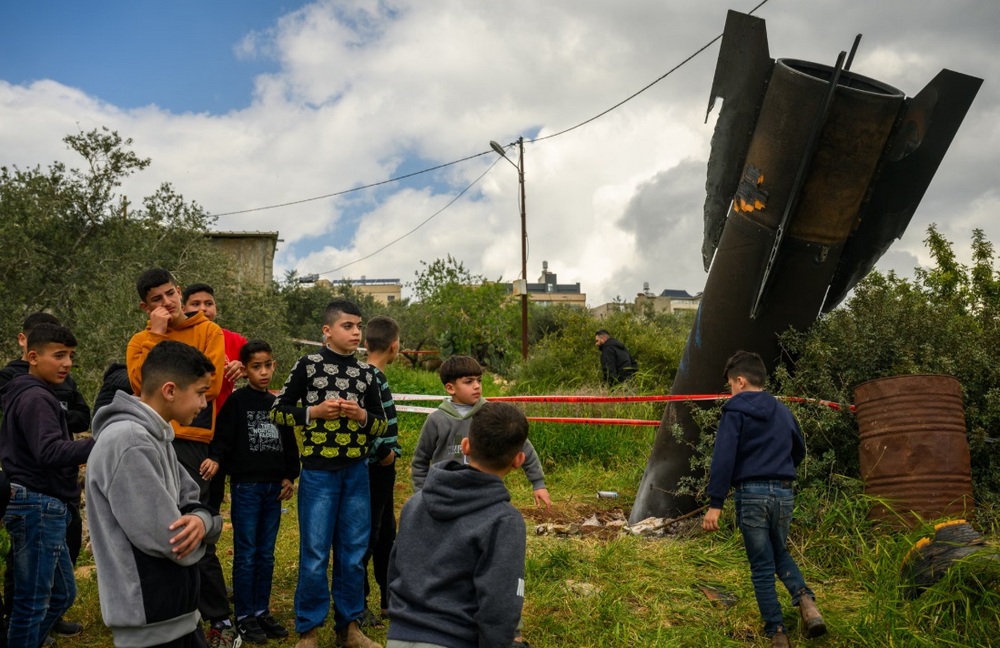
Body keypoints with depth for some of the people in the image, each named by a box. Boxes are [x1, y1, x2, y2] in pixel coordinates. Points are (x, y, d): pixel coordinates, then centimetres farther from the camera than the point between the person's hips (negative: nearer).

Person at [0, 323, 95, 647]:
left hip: (44, 505, 10)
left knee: (62, 592, 19)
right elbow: (50, 451, -28)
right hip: (39, 507, -10)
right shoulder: (36, 398, -15)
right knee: (33, 600, -2)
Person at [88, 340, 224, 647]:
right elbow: (170, 541, -26)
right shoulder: (128, 443, -24)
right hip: (152, 623, -9)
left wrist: (201, 520, -14)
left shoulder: (155, 436, 8)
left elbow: (191, 499, 8)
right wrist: (196, 528, -5)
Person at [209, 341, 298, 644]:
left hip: (273, 487, 5)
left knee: (266, 554, 11)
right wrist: (215, 460, -27)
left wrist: (290, 476, 10)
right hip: (246, 486, -5)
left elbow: (289, 443, 16)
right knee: (245, 555, 2)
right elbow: (222, 438, -11)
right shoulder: (236, 401, -4)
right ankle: (244, 616, 11)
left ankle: (262, 611, 21)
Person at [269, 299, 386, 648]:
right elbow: (277, 412, 1)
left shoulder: (367, 372, 7)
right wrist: (314, 412, -13)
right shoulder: (307, 365, -2)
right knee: (315, 554, 2)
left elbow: (382, 424, 11)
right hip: (318, 472, -3)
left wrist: (362, 416, -9)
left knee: (353, 553, 10)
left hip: (357, 472, 3)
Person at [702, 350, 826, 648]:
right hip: (784, 494, 5)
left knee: (762, 567, 5)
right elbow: (799, 450, 25)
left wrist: (715, 503, -14)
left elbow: (723, 458, -14)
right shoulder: (783, 411, 12)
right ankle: (805, 599, 0)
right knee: (779, 553, 24)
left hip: (751, 494, -5)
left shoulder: (735, 411, -6)